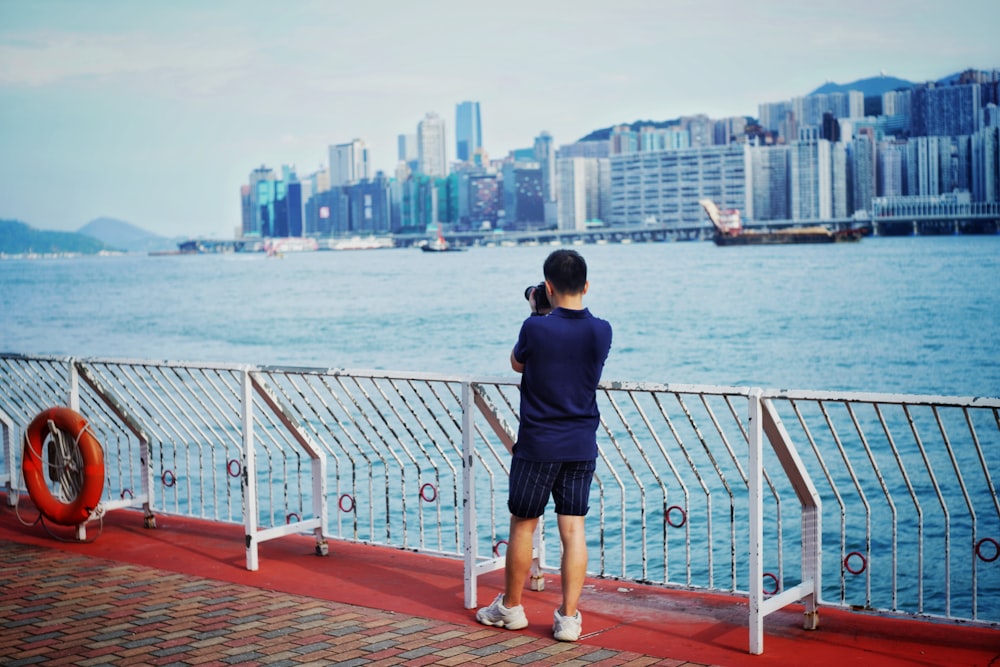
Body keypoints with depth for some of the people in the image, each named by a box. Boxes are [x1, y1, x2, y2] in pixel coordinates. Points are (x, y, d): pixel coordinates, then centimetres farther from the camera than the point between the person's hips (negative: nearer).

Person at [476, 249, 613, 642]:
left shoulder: (536, 328, -15)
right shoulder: (601, 331, -3)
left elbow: (517, 363, 5)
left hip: (538, 444, -3)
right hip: (582, 445, 3)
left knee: (523, 525, 11)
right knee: (573, 529, 5)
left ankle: (511, 607, 24)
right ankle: (568, 617, 5)